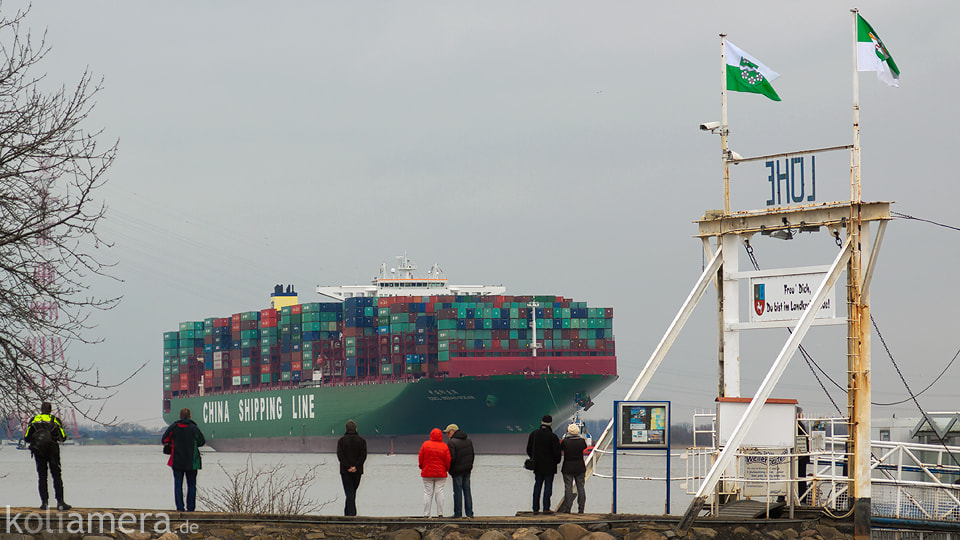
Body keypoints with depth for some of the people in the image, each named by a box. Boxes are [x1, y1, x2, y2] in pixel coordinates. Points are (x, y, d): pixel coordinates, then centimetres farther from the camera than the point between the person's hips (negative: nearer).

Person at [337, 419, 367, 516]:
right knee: (352, 493, 14)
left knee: (349, 493, -3)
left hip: (345, 471, -2)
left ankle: (351, 513, -14)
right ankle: (348, 513, 23)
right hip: (357, 471, 2)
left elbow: (340, 455, -11)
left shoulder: (341, 440, -1)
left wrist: (348, 467, -14)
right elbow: (364, 455, -6)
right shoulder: (361, 441, 3)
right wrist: (356, 467, -11)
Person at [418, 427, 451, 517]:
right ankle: (440, 513, 1)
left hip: (427, 473, 0)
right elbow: (448, 461, -3)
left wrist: (422, 467, 16)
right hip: (441, 473, 0)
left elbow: (420, 458, 0)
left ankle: (426, 514, 1)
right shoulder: (445, 447, -3)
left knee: (427, 493, 3)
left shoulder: (425, 445, -4)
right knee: (439, 492, 3)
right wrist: (446, 469, 15)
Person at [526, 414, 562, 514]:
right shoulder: (553, 437, -15)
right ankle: (546, 508, -2)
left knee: (537, 486, 10)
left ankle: (536, 508, 9)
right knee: (548, 486, 1)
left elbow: (529, 449, 9)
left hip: (537, 465, 5)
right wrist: (556, 461, 5)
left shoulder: (534, 434, 1)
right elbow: (557, 452, -14)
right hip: (549, 466, -5)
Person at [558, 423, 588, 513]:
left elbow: (559, 449, 3)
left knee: (568, 488, 1)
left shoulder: (565, 441, -11)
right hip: (580, 468, 2)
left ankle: (567, 509, -1)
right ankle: (581, 508, 8)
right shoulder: (582, 441, -5)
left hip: (568, 468, -2)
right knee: (580, 487, 8)